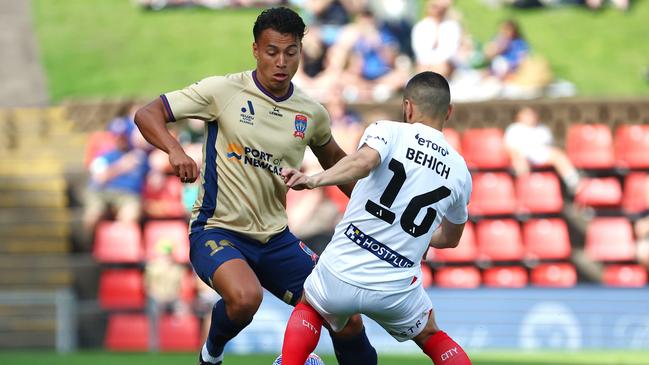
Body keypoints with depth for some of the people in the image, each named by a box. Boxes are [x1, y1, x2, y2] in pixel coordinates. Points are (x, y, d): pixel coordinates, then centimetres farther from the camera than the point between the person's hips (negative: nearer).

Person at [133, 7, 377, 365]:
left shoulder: (311, 113, 2)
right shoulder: (224, 90, -11)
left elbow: (334, 160, 24)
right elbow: (147, 114, -11)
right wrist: (176, 151, -29)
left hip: (276, 239, 5)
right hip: (217, 230, -5)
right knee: (246, 297, -35)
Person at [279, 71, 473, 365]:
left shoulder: (388, 131, -2)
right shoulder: (459, 171, 10)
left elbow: (364, 160, -27)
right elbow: (450, 239, 27)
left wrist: (315, 180, -19)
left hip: (341, 274, -2)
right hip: (396, 291, 2)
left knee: (308, 307, 32)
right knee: (430, 336, 31)